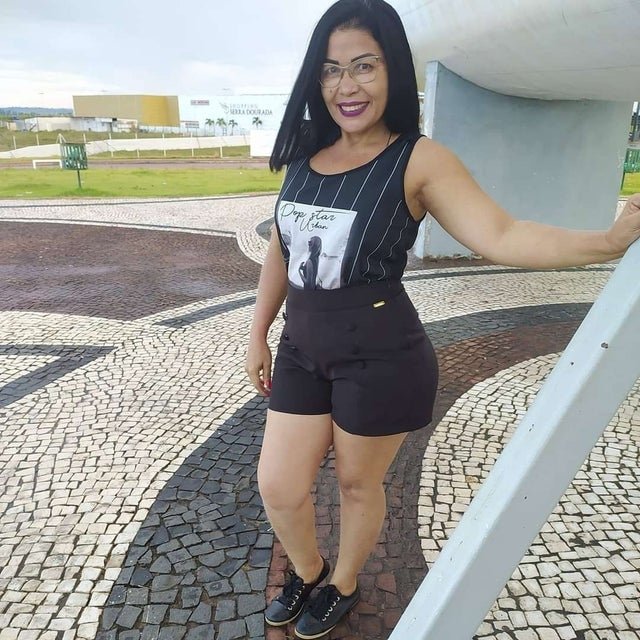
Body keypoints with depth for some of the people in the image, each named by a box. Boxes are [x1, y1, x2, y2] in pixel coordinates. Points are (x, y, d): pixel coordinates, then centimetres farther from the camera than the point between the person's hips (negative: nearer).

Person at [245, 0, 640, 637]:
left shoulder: (418, 159, -11)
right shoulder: (305, 154, 3)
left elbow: (500, 235, -20)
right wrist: (257, 335, 15)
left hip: (379, 356, -5)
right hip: (301, 348, 5)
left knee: (358, 483, 15)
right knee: (277, 487, 12)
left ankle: (343, 586, 47)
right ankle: (307, 572, 46)